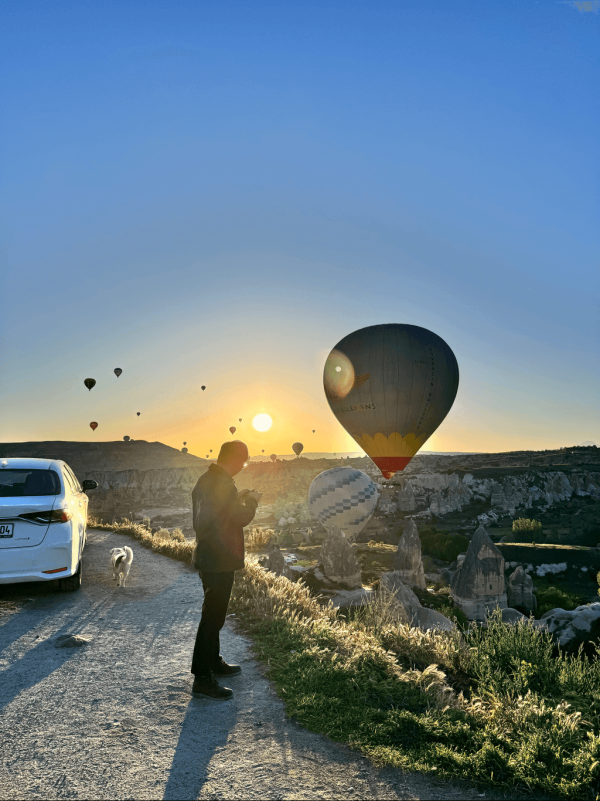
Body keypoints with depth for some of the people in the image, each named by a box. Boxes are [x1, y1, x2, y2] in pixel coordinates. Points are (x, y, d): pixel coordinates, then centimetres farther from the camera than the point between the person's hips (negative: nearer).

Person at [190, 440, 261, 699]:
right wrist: (252, 501, -4)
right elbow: (241, 518, -21)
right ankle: (203, 680, 4)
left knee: (214, 613, 22)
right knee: (212, 617, -3)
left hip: (207, 557, 10)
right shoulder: (223, 483, -22)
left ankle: (214, 662, 37)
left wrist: (239, 499, 14)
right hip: (220, 561, -10)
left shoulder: (206, 479, 9)